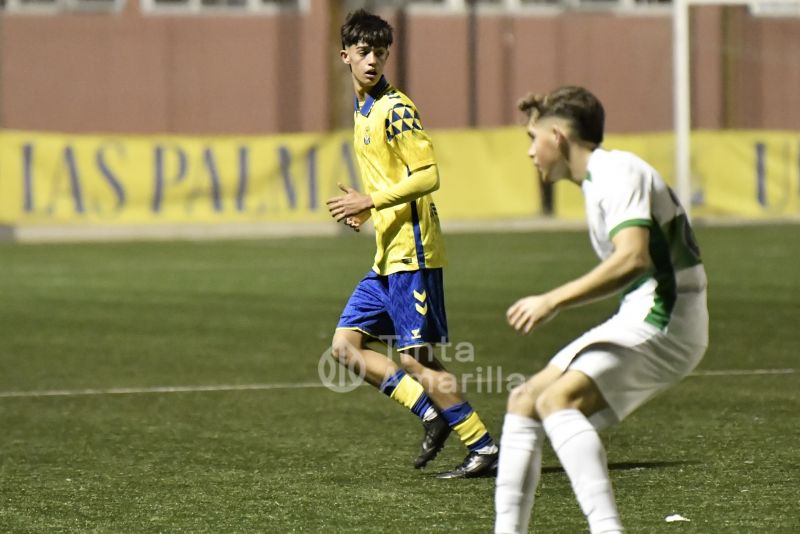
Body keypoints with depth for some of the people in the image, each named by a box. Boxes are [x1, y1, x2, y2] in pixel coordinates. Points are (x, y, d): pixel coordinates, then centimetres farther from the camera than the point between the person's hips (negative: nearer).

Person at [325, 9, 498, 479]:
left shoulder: (395, 109, -11)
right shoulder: (364, 111, 17)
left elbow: (428, 176, -19)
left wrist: (371, 201, -19)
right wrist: (366, 210, 11)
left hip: (412, 253, -10)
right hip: (388, 256, 10)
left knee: (416, 358, -9)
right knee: (345, 344, 6)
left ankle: (485, 447, -3)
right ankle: (431, 411, 6)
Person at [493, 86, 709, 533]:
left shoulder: (618, 172, -13)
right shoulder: (600, 178, 17)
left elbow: (633, 259, -28)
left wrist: (554, 301, -25)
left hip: (663, 324, -10)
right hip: (642, 321, 10)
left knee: (558, 399, -27)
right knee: (524, 401, 11)